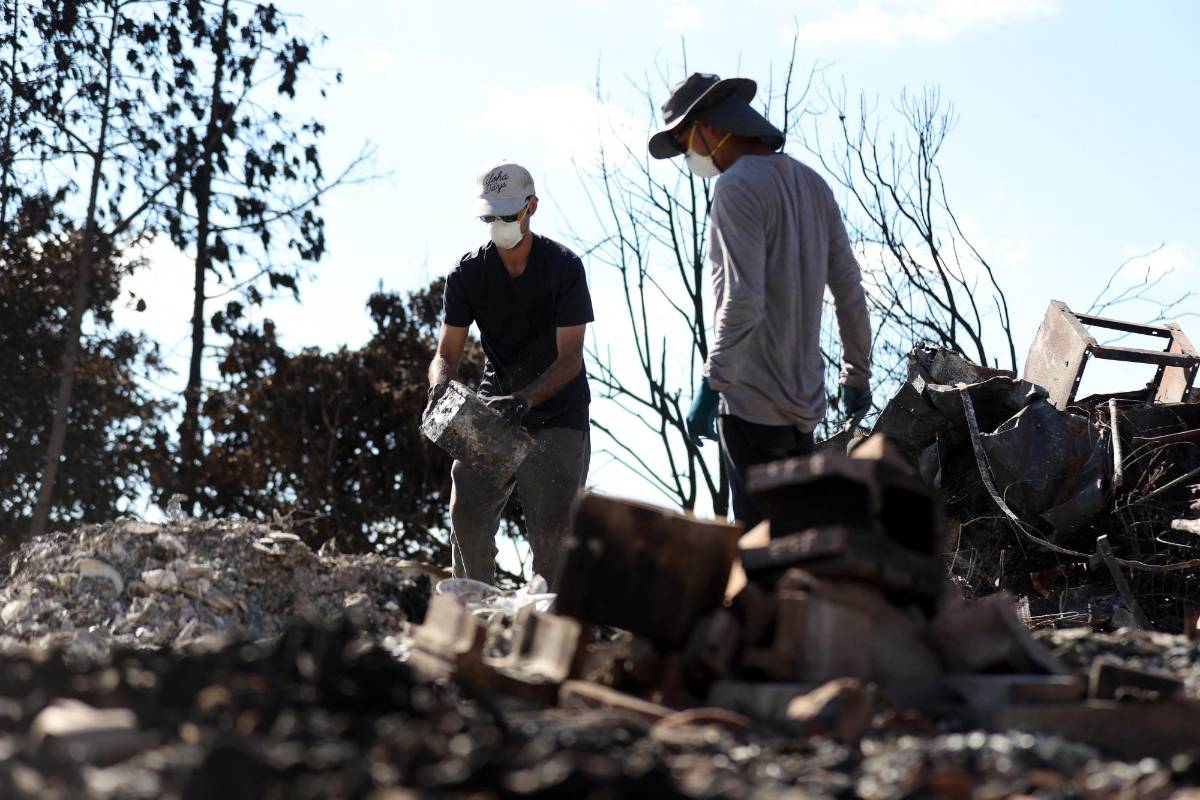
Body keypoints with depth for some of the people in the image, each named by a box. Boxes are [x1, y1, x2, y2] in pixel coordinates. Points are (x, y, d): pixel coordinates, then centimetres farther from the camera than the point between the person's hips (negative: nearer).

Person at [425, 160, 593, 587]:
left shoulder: (564, 267, -11)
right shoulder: (467, 273, -2)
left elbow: (570, 358, -16)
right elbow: (447, 353, -1)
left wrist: (526, 399, -33)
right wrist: (439, 388, -25)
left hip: (558, 412, -3)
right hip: (492, 407, 3)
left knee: (552, 528, -11)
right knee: (467, 512, -9)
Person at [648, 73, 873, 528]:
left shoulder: (738, 187, -13)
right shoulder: (810, 183, 14)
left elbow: (742, 300, -23)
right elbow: (849, 289, 18)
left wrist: (711, 384, -22)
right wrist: (857, 374, 24)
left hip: (752, 405, -9)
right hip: (805, 400, 9)